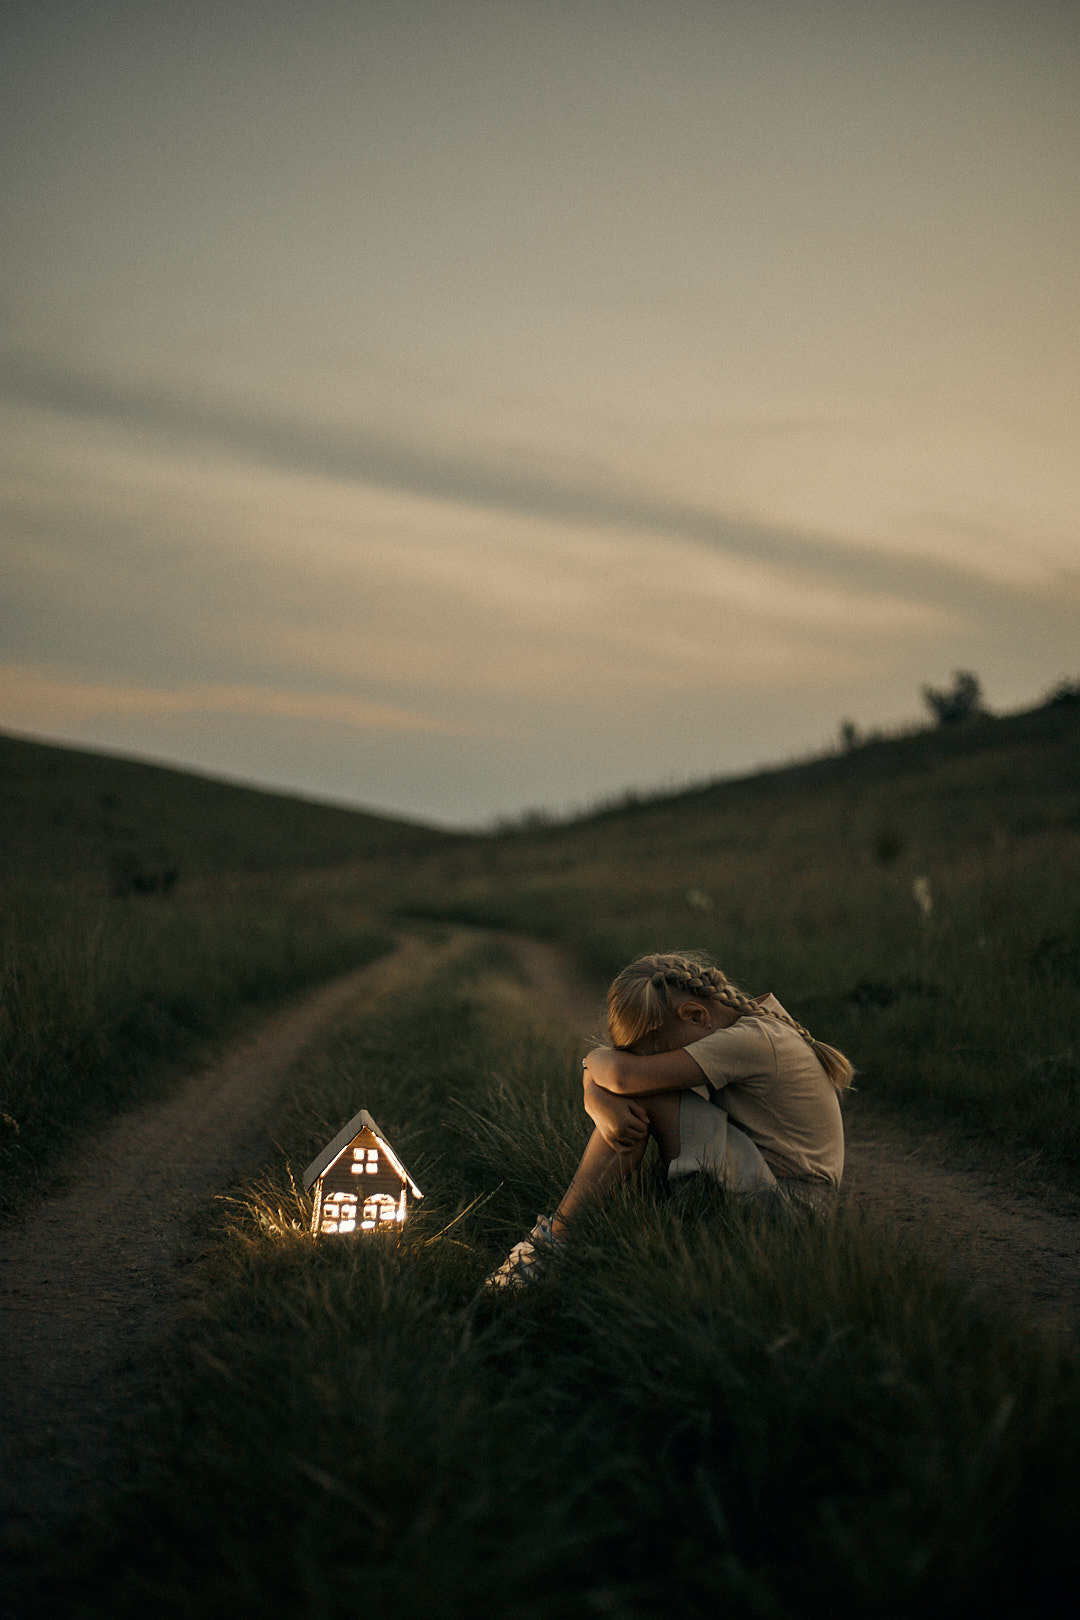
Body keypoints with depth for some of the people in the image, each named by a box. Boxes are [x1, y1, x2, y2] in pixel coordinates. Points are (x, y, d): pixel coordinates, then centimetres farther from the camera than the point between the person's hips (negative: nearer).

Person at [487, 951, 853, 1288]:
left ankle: (556, 1235, -17)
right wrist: (600, 1104, -20)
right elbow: (598, 1080, 3)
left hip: (788, 1199, -10)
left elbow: (623, 1075, -29)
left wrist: (596, 1058, -7)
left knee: (643, 1096, -19)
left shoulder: (750, 1041, -22)